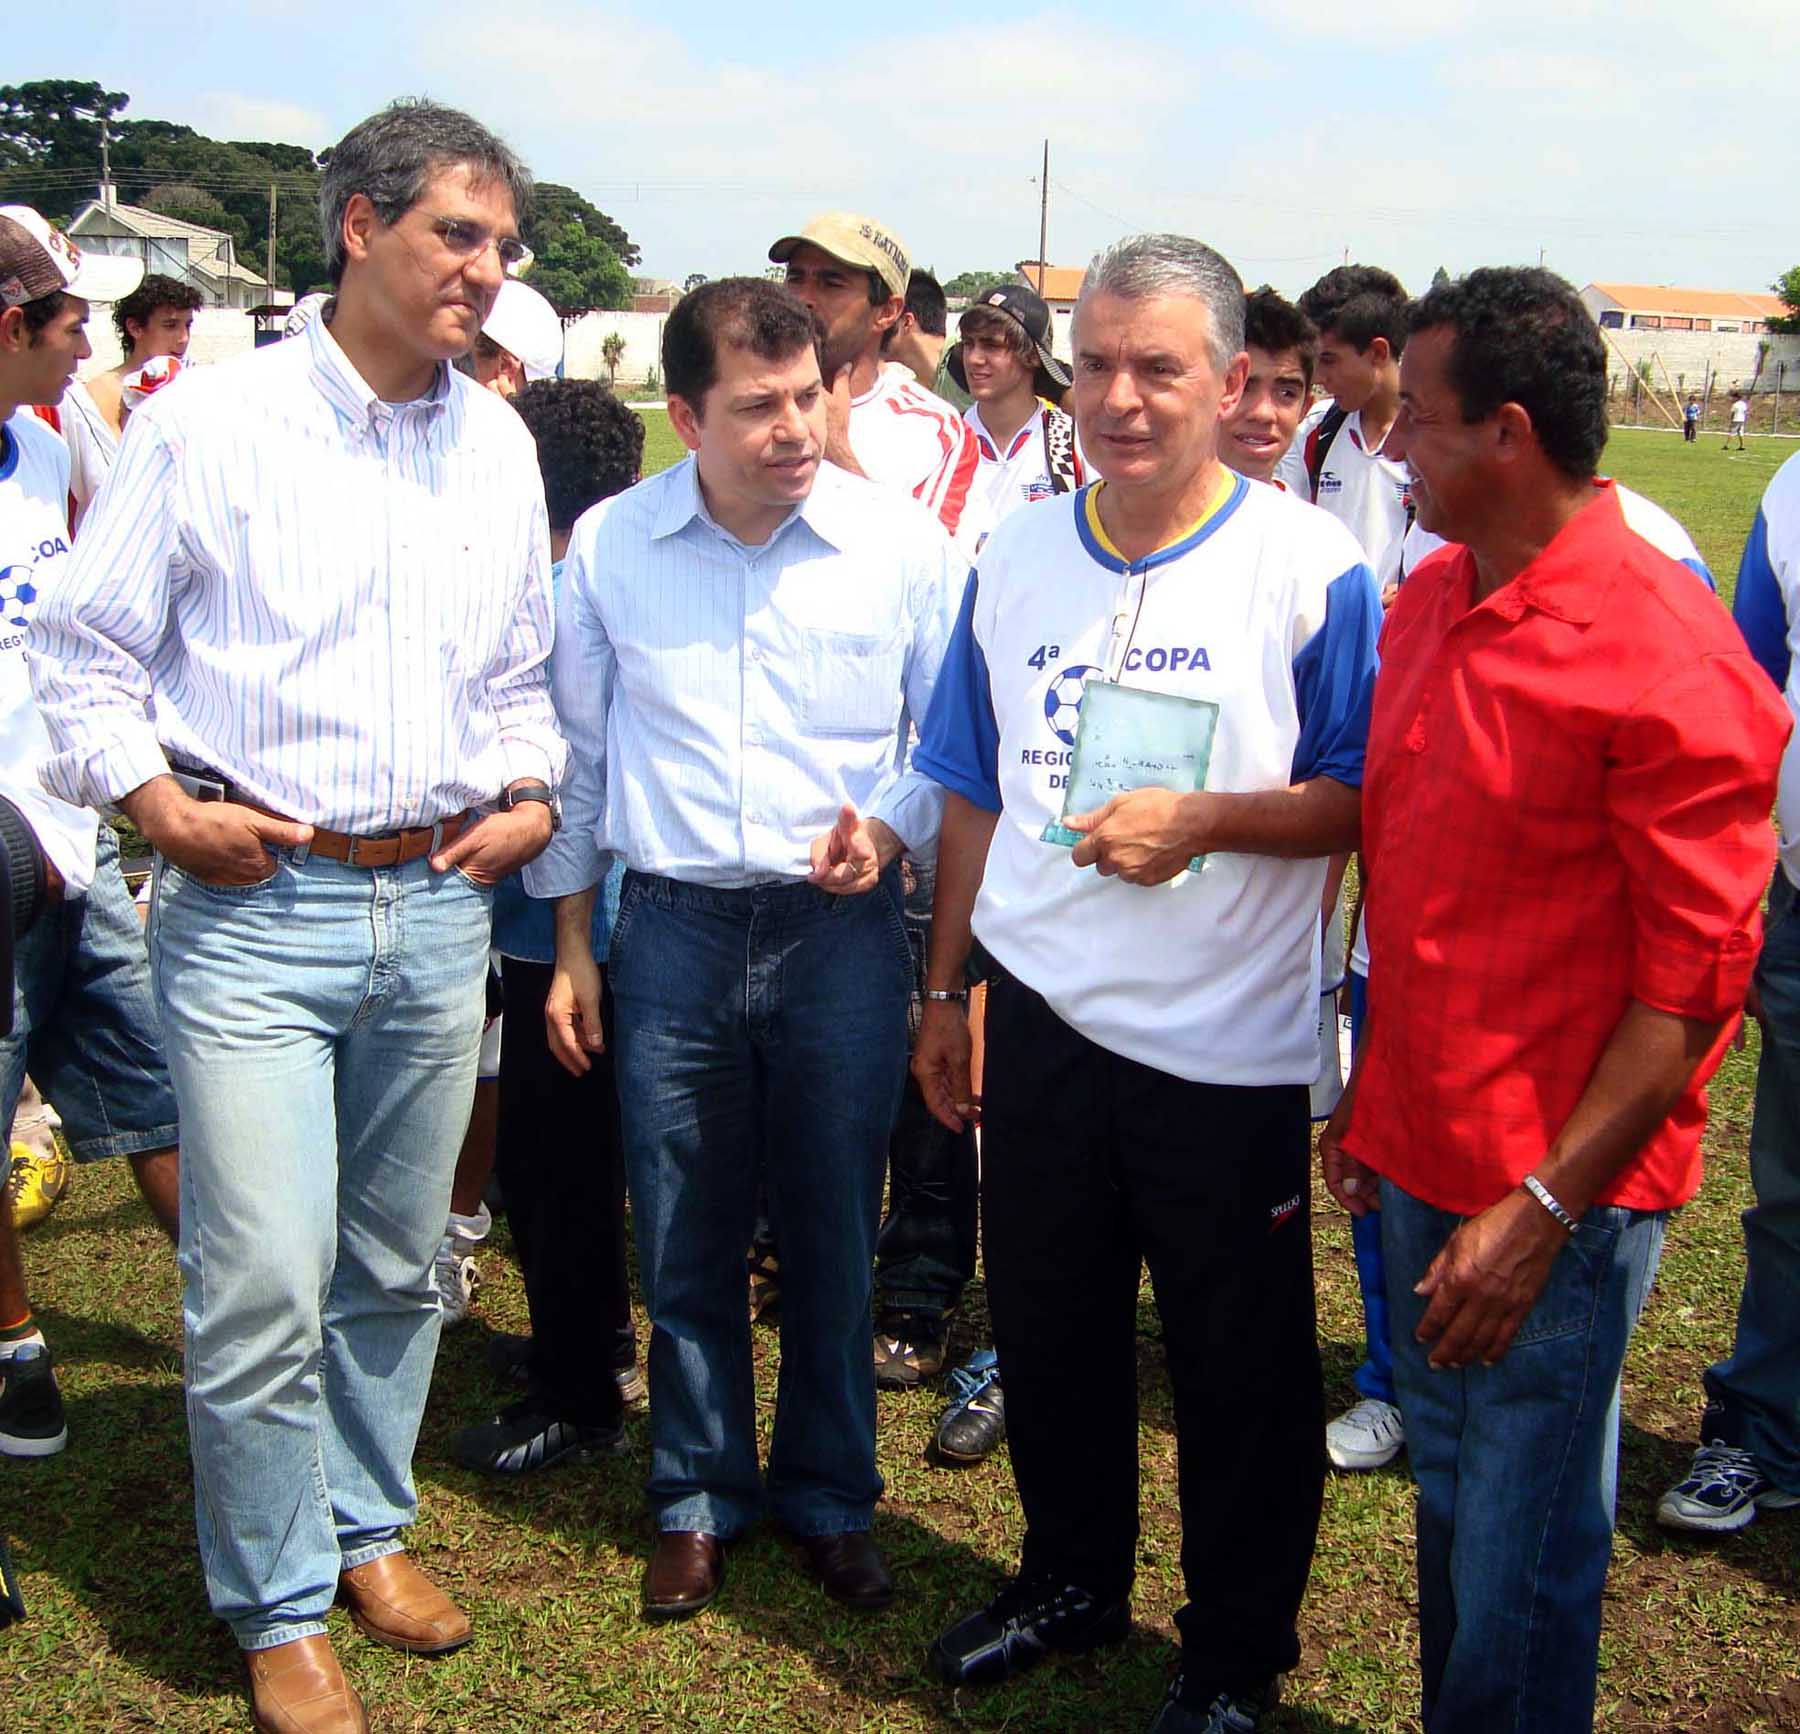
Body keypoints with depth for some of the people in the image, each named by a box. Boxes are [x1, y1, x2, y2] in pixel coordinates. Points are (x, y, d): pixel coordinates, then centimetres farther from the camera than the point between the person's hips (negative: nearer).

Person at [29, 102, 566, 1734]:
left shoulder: (499, 444, 11)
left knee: (397, 1267, 15)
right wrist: (159, 803, -11)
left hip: (439, 909, 5)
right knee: (262, 1284, -5)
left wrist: (529, 794, 6)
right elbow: (86, 654, 1)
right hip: (251, 910, -4)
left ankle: (369, 1522, 36)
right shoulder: (208, 424, -4)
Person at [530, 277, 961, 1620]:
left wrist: (891, 824, -13)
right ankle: (699, 1498, 30)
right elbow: (576, 751, 8)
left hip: (842, 928, -1)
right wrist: (570, 943, 8)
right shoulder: (609, 545, -1)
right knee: (684, 1240, 10)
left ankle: (830, 1496, 30)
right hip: (673, 929, 1)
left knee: (833, 1233, 10)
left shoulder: (902, 542, -5)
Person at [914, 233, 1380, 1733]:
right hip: (1044, 1024, 5)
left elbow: (1367, 802, -8)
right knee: (1047, 1333, 19)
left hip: (1227, 1047, -4)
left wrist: (1206, 821, -23)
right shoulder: (1015, 557, 4)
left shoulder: (1309, 568, -11)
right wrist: (943, 991, 14)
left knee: (1240, 1373, 10)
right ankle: (1072, 1579, 42)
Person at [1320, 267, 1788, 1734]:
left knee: (1519, 1571, 5)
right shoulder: (1429, 601, 7)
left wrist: (1544, 1210, -18)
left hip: (1558, 1198, -7)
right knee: (1445, 1508, 21)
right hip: (1423, 1165, 7)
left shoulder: (1667, 653, -17)